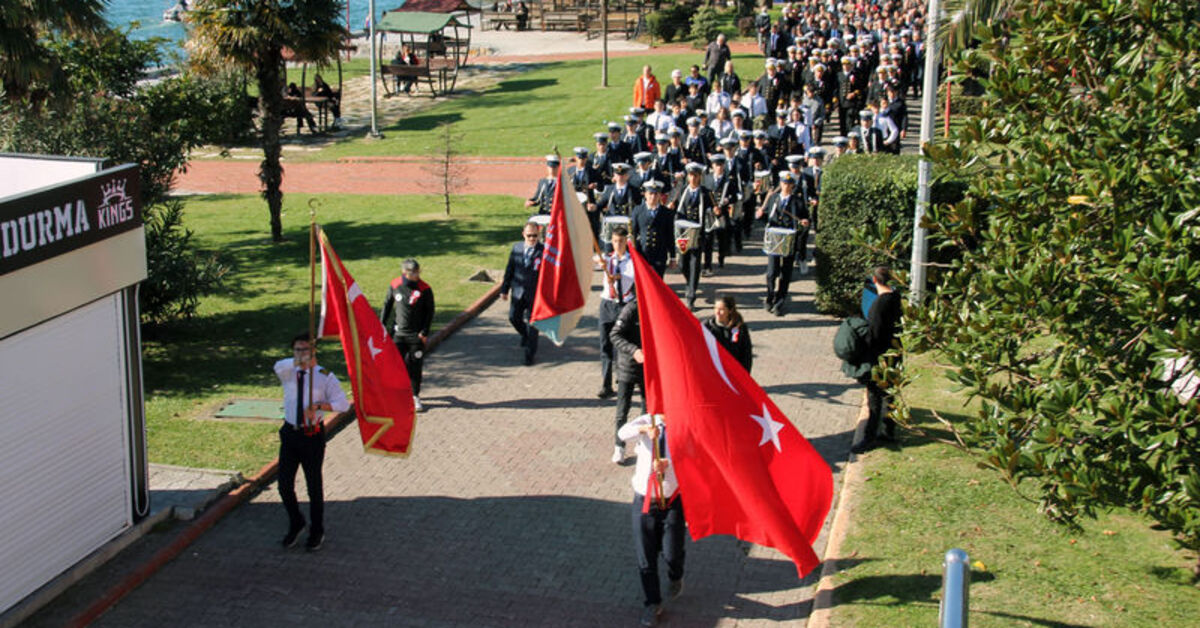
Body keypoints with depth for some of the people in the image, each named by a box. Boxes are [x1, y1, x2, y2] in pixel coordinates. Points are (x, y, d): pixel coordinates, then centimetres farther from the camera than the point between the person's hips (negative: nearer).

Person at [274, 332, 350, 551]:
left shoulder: (324, 376, -5)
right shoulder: (287, 372, 0)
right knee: (285, 485, 7)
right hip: (290, 433, 3)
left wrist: (319, 405, -30)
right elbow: (279, 366, -26)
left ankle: (317, 532, 27)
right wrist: (300, 362, -45)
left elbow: (343, 403, -14)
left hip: (312, 435, -3)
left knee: (314, 485, 8)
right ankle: (295, 524, 32)